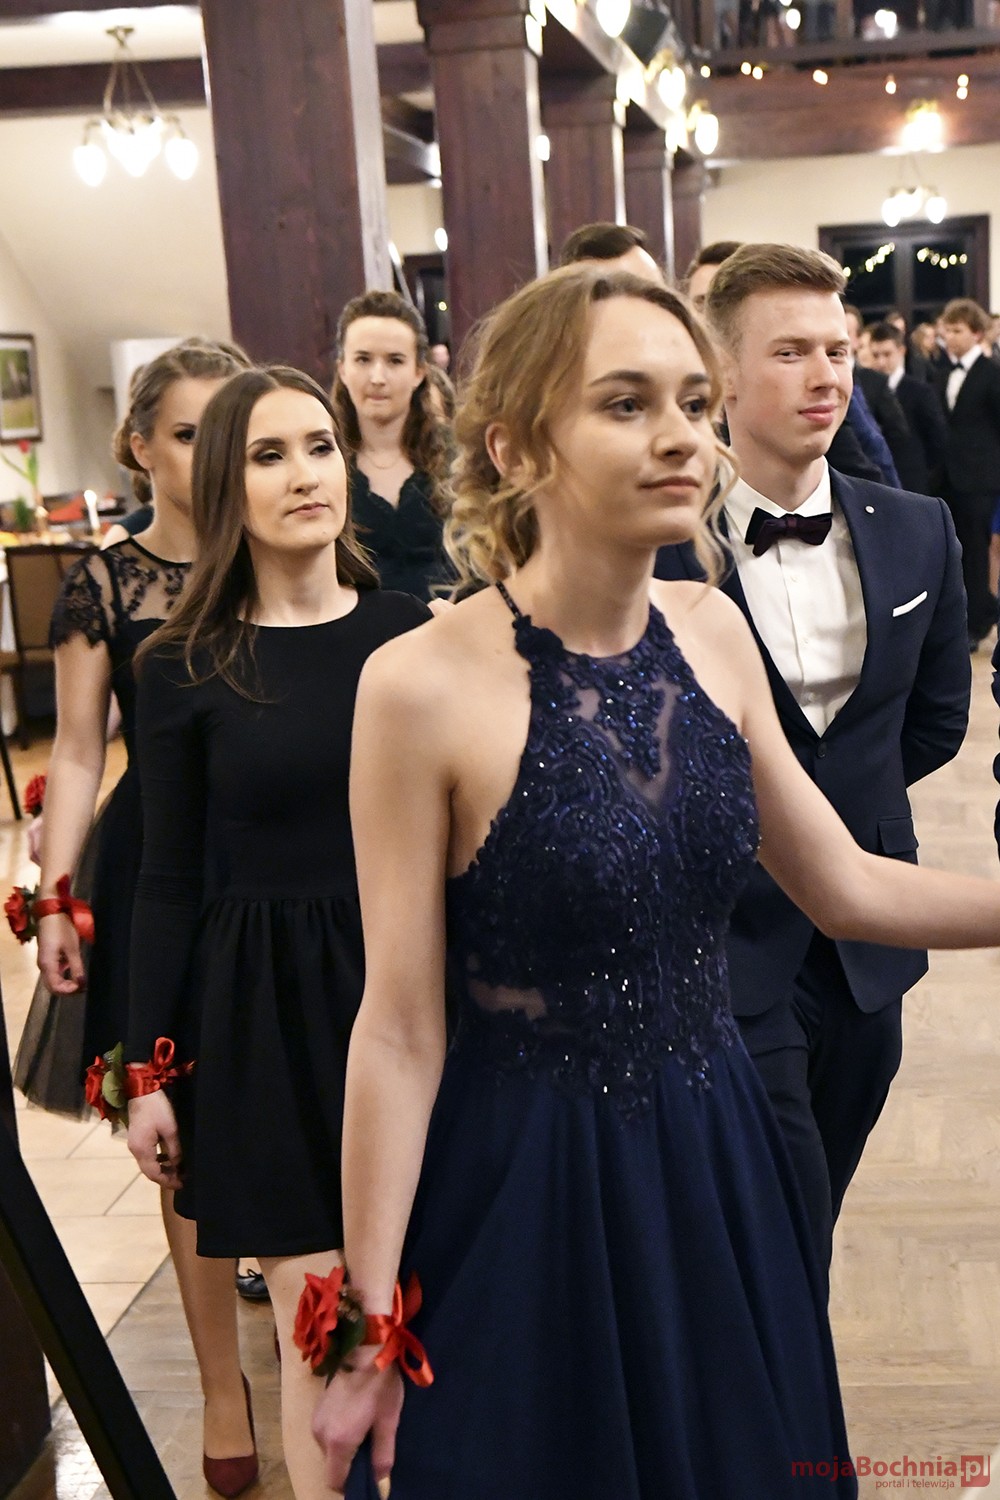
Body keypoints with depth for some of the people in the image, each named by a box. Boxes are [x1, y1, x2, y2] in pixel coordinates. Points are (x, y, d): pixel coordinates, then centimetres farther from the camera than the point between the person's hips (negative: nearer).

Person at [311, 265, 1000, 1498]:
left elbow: (844, 886, 6)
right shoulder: (424, 687, -19)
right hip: (525, 1183, -5)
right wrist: (371, 1331, -10)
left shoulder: (713, 633, -2)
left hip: (718, 1164, 5)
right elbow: (399, 1029, -14)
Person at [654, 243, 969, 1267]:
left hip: (864, 946, 5)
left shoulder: (917, 533, 2)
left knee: (810, 1226, 18)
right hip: (727, 945, -4)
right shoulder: (656, 543, -14)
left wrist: (837, 799, 8)